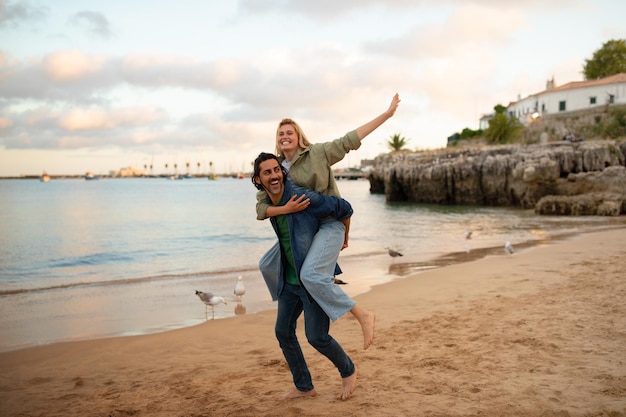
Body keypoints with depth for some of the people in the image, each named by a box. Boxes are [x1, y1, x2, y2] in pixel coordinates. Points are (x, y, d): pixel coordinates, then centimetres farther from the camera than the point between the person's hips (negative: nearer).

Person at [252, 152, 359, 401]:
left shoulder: (302, 197, -22)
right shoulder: (269, 205, 1)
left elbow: (344, 208, -14)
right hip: (289, 280, 8)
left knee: (316, 336, -6)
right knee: (283, 332, 9)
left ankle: (348, 371, 23)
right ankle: (304, 387, 26)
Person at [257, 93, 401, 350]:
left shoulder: (317, 153, -8)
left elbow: (350, 140, -8)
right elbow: (261, 209, -1)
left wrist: (387, 113, -9)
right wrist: (285, 209, -21)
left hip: (330, 224, -7)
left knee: (311, 275, -29)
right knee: (267, 264, 18)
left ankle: (363, 316, -22)